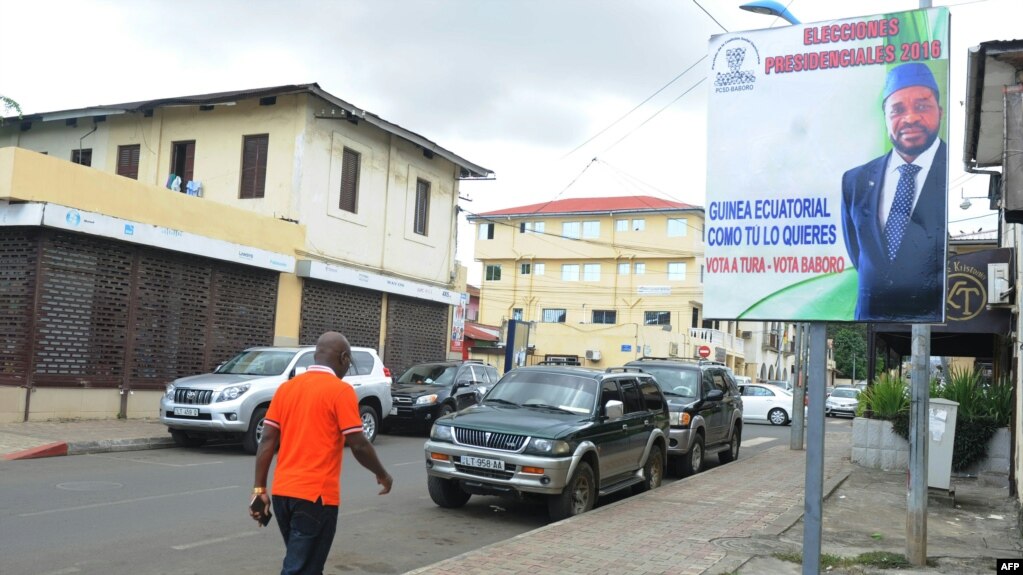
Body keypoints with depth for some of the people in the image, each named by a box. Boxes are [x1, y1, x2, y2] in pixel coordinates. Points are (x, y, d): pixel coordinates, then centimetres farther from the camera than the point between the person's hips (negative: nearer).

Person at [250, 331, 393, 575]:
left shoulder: (286, 387, 9)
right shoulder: (341, 390, -9)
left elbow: (267, 440, 6)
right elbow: (358, 445, -11)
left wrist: (259, 488, 7)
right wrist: (382, 475, 5)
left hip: (282, 491, 7)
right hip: (316, 494, -7)